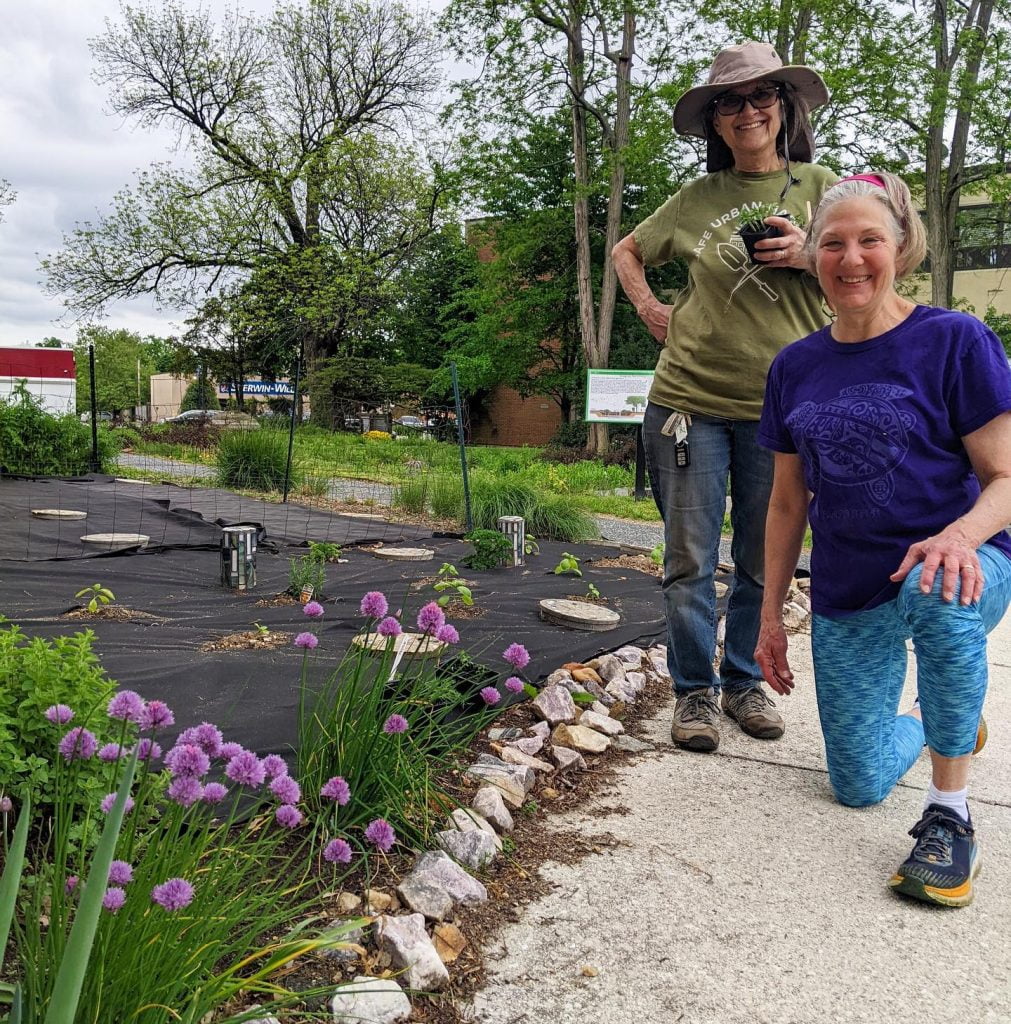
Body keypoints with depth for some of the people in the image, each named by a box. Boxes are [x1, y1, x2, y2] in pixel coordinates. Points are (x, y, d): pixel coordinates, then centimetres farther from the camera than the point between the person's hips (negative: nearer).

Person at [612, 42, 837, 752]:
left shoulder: (819, 186, 6)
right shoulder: (698, 199, 7)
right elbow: (627, 250, 22)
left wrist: (808, 255, -11)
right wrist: (648, 306, 6)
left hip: (778, 406, 0)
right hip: (691, 399, 0)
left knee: (762, 562, 10)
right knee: (691, 560, 2)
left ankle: (744, 681, 28)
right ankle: (694, 691, 17)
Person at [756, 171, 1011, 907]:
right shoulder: (795, 368, 4)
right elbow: (789, 503, 9)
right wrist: (771, 616, 9)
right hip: (845, 599, 4)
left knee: (936, 591, -42)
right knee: (857, 788, 6)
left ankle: (950, 813, -20)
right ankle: (926, 724, 42)